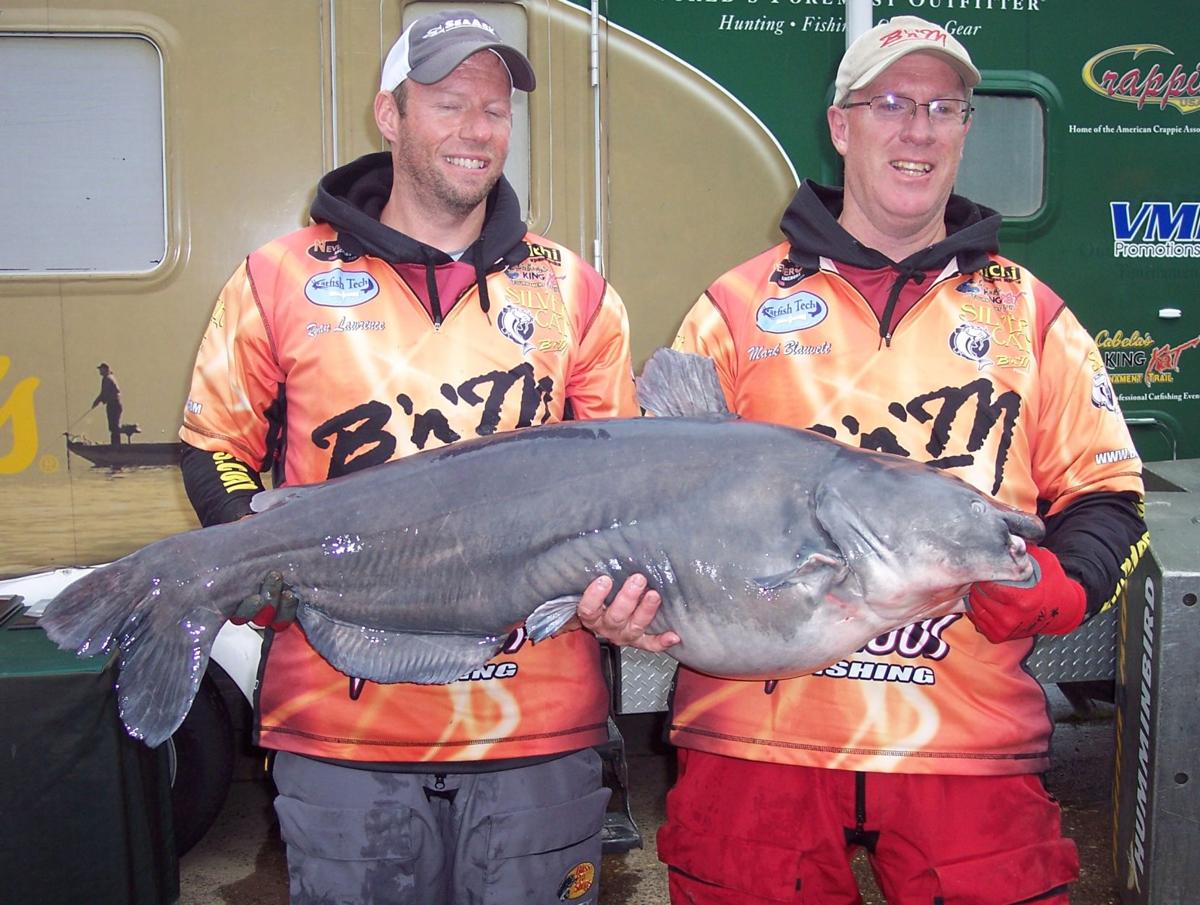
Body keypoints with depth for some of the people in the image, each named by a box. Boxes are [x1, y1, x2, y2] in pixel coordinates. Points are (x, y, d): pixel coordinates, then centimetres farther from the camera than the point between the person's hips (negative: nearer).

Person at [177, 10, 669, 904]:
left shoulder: (573, 291, 8)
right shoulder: (282, 278, 5)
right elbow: (216, 445, 11)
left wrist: (620, 586, -7)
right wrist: (264, 567, -5)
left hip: (537, 726, 1)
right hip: (339, 722, -1)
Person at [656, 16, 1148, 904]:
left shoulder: (1031, 315, 12)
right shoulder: (738, 306, 9)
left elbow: (1104, 492, 9)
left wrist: (1063, 582, -10)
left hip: (969, 741, 1)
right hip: (755, 737, 0)